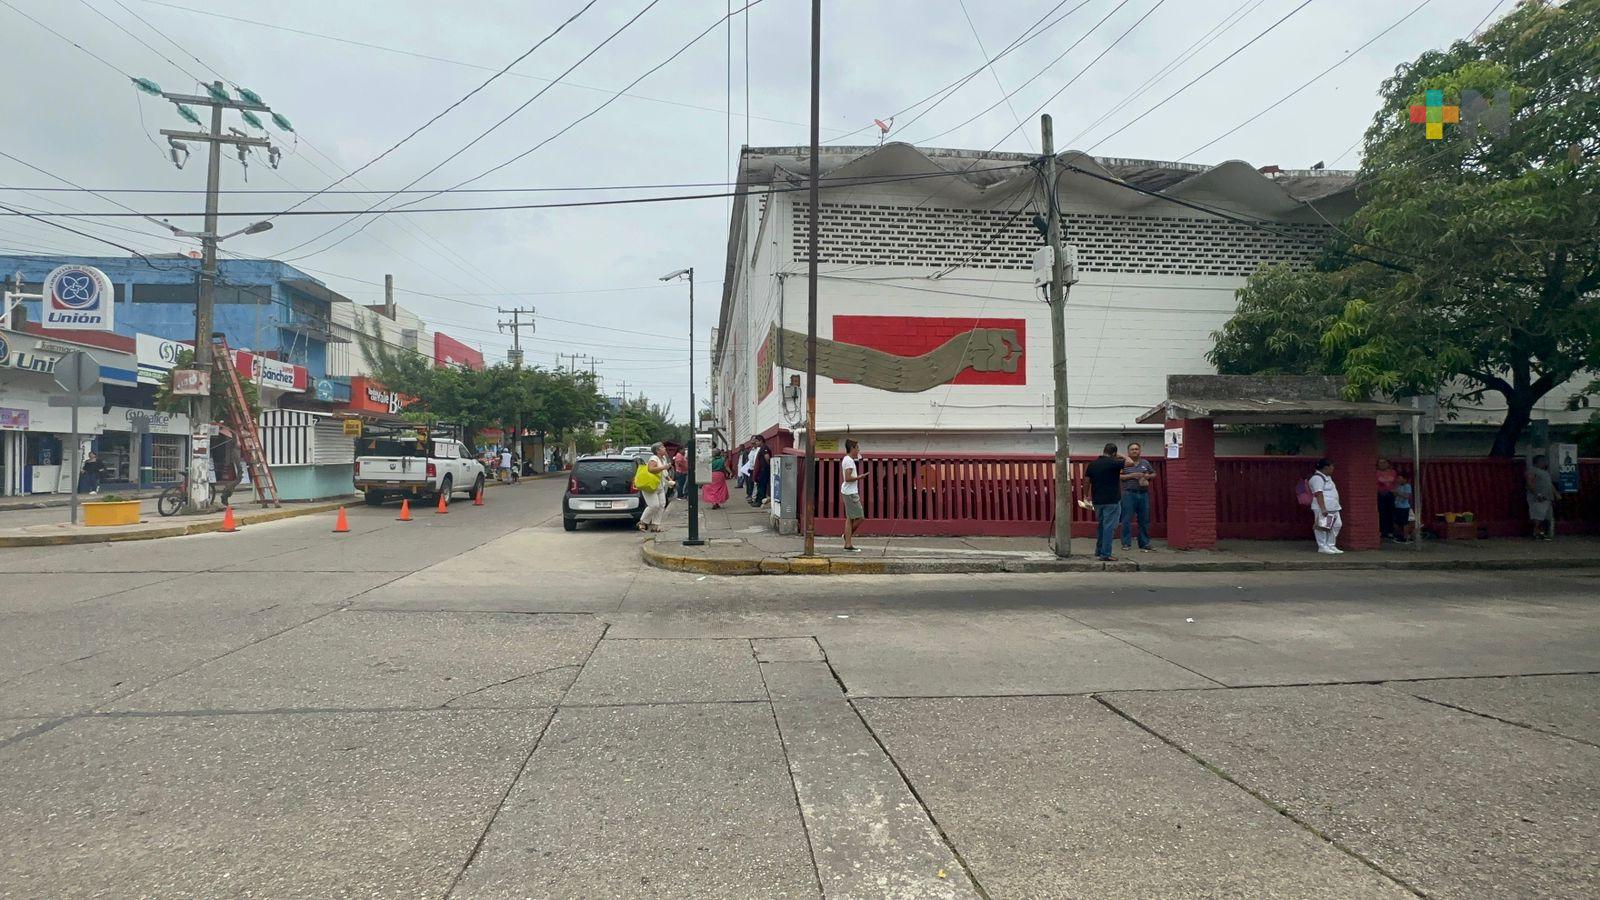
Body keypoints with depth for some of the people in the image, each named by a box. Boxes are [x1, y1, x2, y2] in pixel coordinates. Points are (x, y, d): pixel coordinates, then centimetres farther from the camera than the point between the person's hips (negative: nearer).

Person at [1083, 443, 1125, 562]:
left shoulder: (1092, 465, 5)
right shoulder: (1113, 463, -12)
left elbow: (1086, 482, 8)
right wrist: (1121, 456, 10)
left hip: (1097, 501, 6)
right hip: (1112, 501, -6)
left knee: (1101, 526, 18)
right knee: (1109, 527, -3)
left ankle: (1098, 552, 24)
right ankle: (1105, 555, -4)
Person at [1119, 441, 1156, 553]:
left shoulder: (1145, 463, 13)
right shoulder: (1124, 463, 1)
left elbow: (1154, 474, 22)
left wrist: (1148, 476, 0)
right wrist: (1131, 475, -14)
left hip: (1144, 494, 4)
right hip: (1129, 493, -3)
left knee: (1144, 520, 6)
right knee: (1127, 519, -4)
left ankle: (1144, 544, 13)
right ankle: (1126, 543, 3)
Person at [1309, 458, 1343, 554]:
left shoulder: (1327, 477, 20)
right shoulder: (1317, 478, -14)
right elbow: (1318, 494, -21)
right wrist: (1323, 509, -26)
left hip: (1333, 507, 11)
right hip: (1323, 508, -11)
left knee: (1337, 525, 11)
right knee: (1322, 527, -6)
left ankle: (1331, 546, 19)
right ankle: (1322, 547, -1)